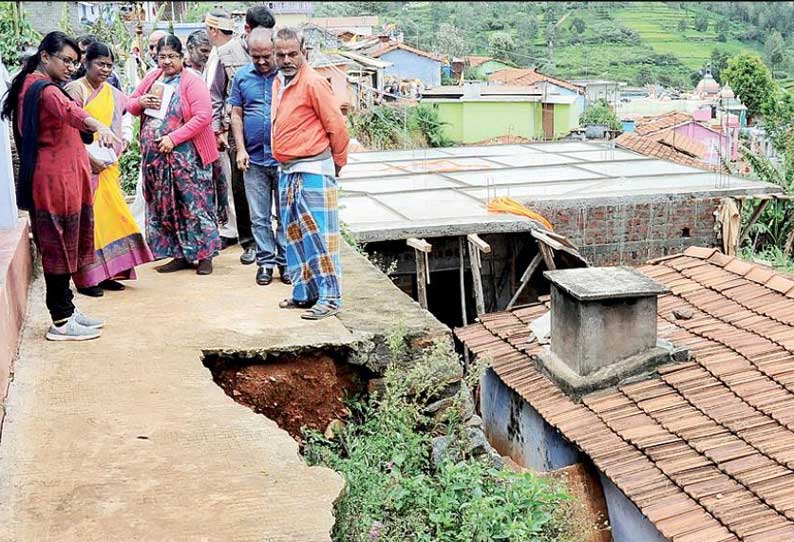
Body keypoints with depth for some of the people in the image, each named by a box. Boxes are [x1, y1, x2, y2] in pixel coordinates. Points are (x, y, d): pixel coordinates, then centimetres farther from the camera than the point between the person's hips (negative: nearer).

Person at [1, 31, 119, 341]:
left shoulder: (30, 85, 17)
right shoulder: (46, 89, -16)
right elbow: (68, 111, -38)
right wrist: (98, 125, -57)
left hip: (60, 178, 10)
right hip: (56, 179, -10)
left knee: (61, 248, 15)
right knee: (60, 248, -4)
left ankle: (66, 310, 24)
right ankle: (61, 323, 2)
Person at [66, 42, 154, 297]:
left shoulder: (113, 93, 13)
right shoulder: (75, 90, -8)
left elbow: (126, 114, 31)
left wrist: (125, 139, 14)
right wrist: (89, 157, -20)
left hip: (109, 166, 7)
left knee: (111, 216, 8)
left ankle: (106, 273, 18)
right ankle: (87, 279, 1)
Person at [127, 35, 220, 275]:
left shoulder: (192, 82, -8)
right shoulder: (152, 77, 11)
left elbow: (203, 116, -18)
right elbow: (130, 105, 19)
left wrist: (174, 138, -20)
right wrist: (141, 102, -6)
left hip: (186, 154, -6)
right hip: (155, 155, 6)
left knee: (194, 203, -2)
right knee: (165, 206, 10)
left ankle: (204, 255, 9)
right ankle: (181, 255, 20)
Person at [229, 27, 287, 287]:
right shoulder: (242, 76, 6)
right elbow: (236, 115, 9)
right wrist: (240, 149, 1)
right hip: (254, 159, 3)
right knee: (259, 217, 8)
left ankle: (286, 261, 15)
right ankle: (266, 261, 17)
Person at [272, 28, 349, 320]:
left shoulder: (313, 82, -13)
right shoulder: (278, 82, 12)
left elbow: (336, 126, -11)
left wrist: (337, 162, -1)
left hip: (313, 171, -9)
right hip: (288, 171, 9)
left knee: (319, 234, -5)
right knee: (295, 235, 14)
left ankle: (330, 297, 1)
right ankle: (305, 293, 24)